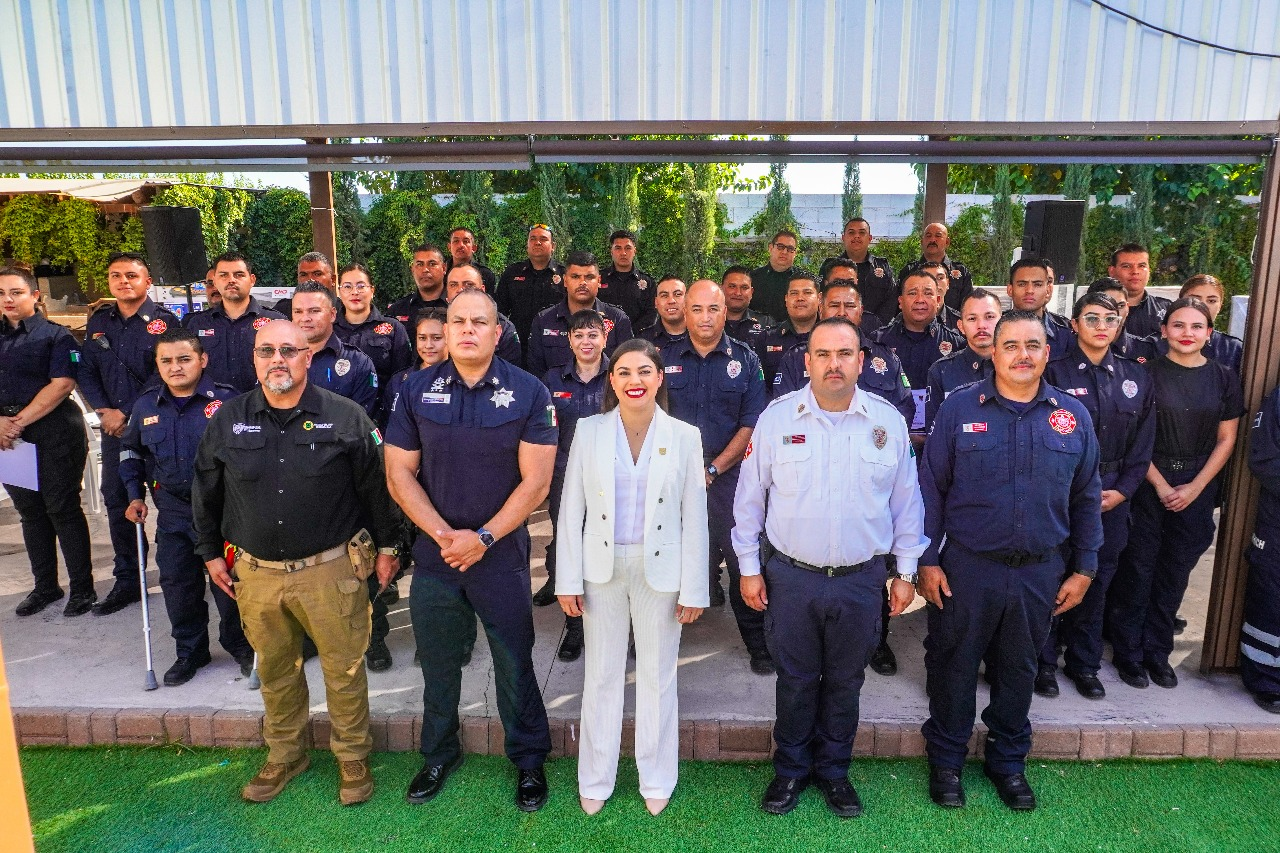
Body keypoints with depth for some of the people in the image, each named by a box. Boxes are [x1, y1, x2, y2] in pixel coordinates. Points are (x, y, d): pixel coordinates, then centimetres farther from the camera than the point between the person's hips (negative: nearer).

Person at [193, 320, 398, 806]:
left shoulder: (346, 417, -7)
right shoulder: (227, 420, 1)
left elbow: (375, 486, -1)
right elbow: (205, 492, 13)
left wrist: (385, 546, 2)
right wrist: (211, 552, 14)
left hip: (331, 569, -3)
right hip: (257, 573, 3)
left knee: (344, 669, 7)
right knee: (275, 671, 18)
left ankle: (353, 758, 29)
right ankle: (285, 756, 39)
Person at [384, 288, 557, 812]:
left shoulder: (528, 393, -7)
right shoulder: (416, 391, 0)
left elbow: (535, 482, -9)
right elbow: (399, 475, 0)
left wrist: (483, 538, -15)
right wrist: (445, 535, -11)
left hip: (502, 555, -2)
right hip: (433, 552, 2)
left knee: (515, 664, 9)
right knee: (438, 665, 17)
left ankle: (529, 760, 30)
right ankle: (439, 756, 39)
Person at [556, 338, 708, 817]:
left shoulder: (684, 437, -4)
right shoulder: (588, 432, -3)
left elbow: (693, 519, -2)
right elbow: (571, 510, -1)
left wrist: (693, 589, -2)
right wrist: (568, 581, -3)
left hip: (660, 570, 0)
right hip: (602, 568, 1)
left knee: (658, 676, 12)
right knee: (602, 675, 11)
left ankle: (656, 780, 31)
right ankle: (595, 781, 30)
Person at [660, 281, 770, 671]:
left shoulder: (745, 360, 3)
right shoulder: (665, 358, 6)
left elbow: (752, 424, -2)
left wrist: (713, 468, -9)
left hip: (729, 476, -1)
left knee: (741, 558, 0)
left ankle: (758, 642, 15)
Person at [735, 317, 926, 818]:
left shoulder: (888, 421, -1)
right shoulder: (778, 416, -5)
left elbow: (906, 501, 6)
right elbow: (750, 497, 0)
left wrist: (906, 571, 6)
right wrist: (749, 567, 0)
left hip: (861, 579, 1)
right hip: (790, 576, -1)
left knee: (845, 682, 16)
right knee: (795, 680, 13)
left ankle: (833, 770, 37)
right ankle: (791, 768, 34)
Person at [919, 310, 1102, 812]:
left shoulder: (1072, 415, 2)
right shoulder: (959, 408, -6)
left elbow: (1085, 498, 9)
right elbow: (930, 488, -5)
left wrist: (1084, 567, 7)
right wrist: (927, 561, -7)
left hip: (1040, 573, 2)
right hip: (966, 568, -2)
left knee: (1019, 670, 18)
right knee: (953, 666, 11)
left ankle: (1009, 761, 38)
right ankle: (946, 760, 31)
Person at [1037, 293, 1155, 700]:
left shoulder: (1136, 376, 8)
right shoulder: (1055, 372, -5)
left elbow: (1143, 442, 9)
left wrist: (1123, 489, -2)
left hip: (1113, 496, 4)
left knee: (1096, 581, 12)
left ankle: (1084, 663, 27)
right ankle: (1044, 661, 18)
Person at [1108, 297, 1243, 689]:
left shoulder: (1224, 378, 4)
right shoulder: (1146, 373, -5)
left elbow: (1226, 439, 5)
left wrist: (1195, 488, -4)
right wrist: (1161, 485, -10)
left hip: (1197, 488, 3)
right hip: (1148, 484, -3)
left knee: (1175, 573, 10)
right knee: (1137, 569, 2)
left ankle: (1157, 653, 24)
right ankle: (1128, 653, 16)